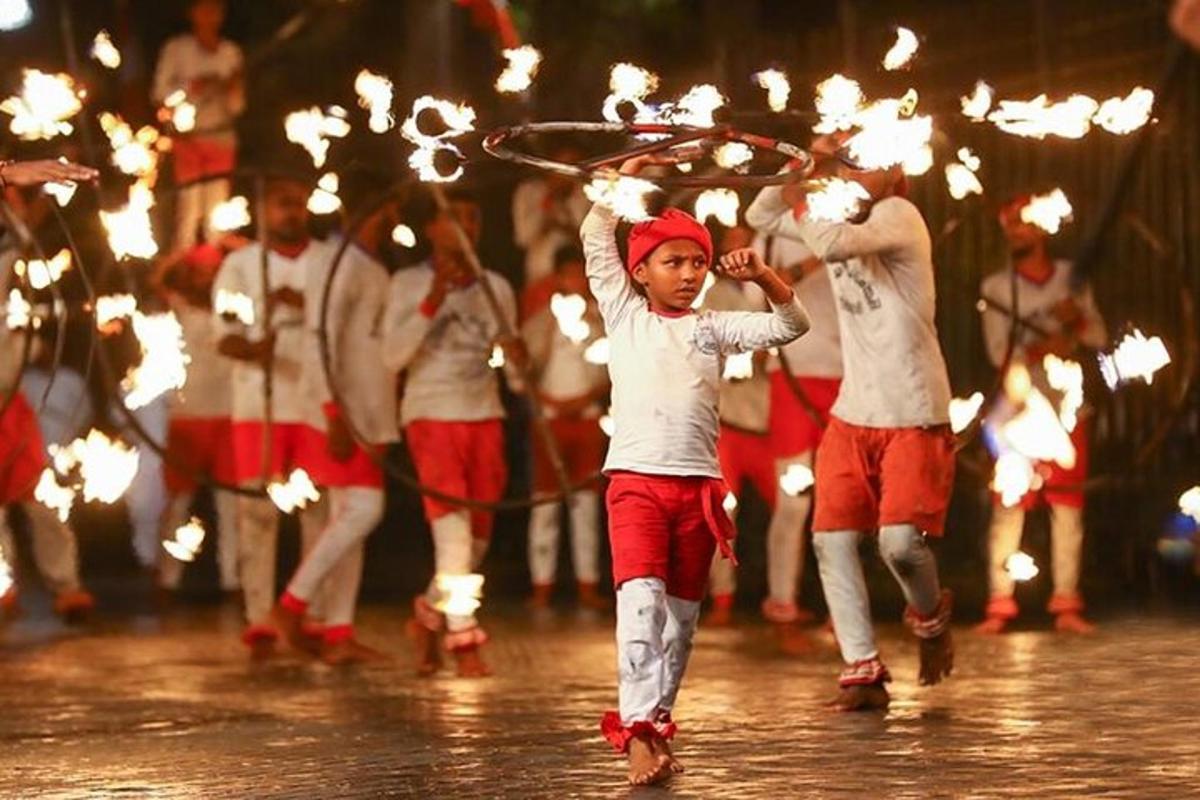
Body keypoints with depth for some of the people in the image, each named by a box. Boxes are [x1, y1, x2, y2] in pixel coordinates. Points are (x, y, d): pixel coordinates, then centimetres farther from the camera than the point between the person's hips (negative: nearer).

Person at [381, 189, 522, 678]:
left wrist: (517, 361, -11)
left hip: (485, 417, 4)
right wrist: (432, 301, -17)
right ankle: (462, 637, -13)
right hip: (430, 416, -4)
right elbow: (393, 356, -10)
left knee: (477, 537, 7)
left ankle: (429, 614, 30)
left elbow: (512, 371, 13)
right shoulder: (409, 284, 0)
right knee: (451, 520, -16)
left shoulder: (496, 288, 9)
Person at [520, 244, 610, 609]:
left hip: (588, 417, 2)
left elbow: (613, 370, 5)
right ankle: (542, 586, 0)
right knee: (545, 501, -2)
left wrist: (587, 397, -9)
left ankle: (588, 585, 5)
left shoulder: (600, 320, 6)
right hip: (550, 417, -2)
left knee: (587, 500, 3)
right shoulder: (540, 322, 1)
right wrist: (551, 401, -14)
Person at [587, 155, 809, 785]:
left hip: (699, 485, 3)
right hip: (635, 480, -3)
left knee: (681, 613, 7)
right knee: (641, 602, -17)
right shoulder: (625, 315, 11)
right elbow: (596, 239, 8)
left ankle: (654, 722, 18)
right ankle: (637, 735, -24)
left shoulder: (714, 328, 14)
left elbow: (790, 325, 8)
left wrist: (762, 276, -7)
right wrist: (629, 174, 8)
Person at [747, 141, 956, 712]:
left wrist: (803, 203, -13)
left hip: (913, 416, -7)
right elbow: (759, 217, 17)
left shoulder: (898, 216, -13)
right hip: (852, 414, 7)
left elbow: (834, 244, -31)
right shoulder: (841, 216, 10)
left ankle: (930, 617, 14)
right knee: (832, 538, -2)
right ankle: (862, 671, 6)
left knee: (900, 540, -19)